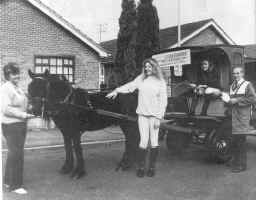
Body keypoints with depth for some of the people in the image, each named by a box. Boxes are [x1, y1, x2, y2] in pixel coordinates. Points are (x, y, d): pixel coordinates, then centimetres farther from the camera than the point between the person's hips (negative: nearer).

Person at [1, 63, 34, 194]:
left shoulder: (17, 88, 12)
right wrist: (23, 115, -23)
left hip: (20, 124, 9)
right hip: (11, 125, -9)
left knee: (14, 153, 18)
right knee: (16, 154, -1)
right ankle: (15, 185, 11)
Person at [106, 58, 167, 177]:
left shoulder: (160, 82, -1)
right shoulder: (141, 79, 6)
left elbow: (163, 101, -3)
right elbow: (129, 86, 11)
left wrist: (158, 118, -9)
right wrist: (117, 91, -4)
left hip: (154, 115, -1)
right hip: (142, 114, 2)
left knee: (154, 141, 5)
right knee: (143, 141, 1)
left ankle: (152, 167, 17)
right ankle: (140, 167, 11)